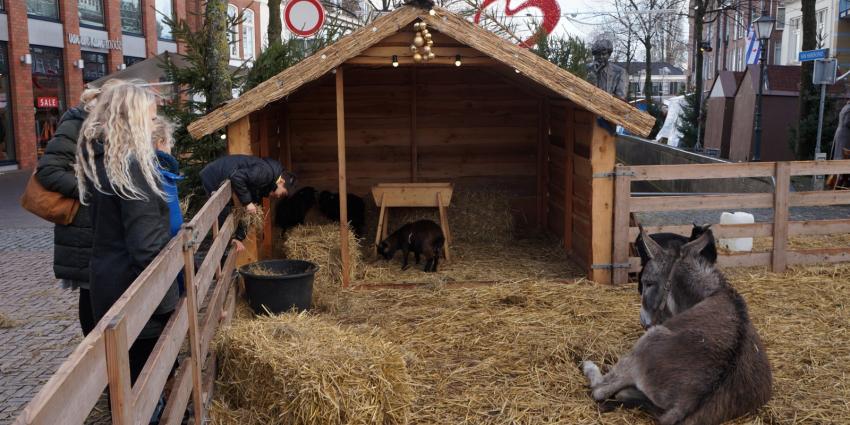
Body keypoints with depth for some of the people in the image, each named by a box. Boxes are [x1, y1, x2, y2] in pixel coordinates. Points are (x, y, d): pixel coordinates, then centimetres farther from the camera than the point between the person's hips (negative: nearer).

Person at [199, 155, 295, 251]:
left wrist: (239, 237, 6)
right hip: (213, 177, -10)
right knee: (224, 215, -4)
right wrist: (248, 202, -24)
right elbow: (237, 177, -32)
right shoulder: (266, 172, -21)